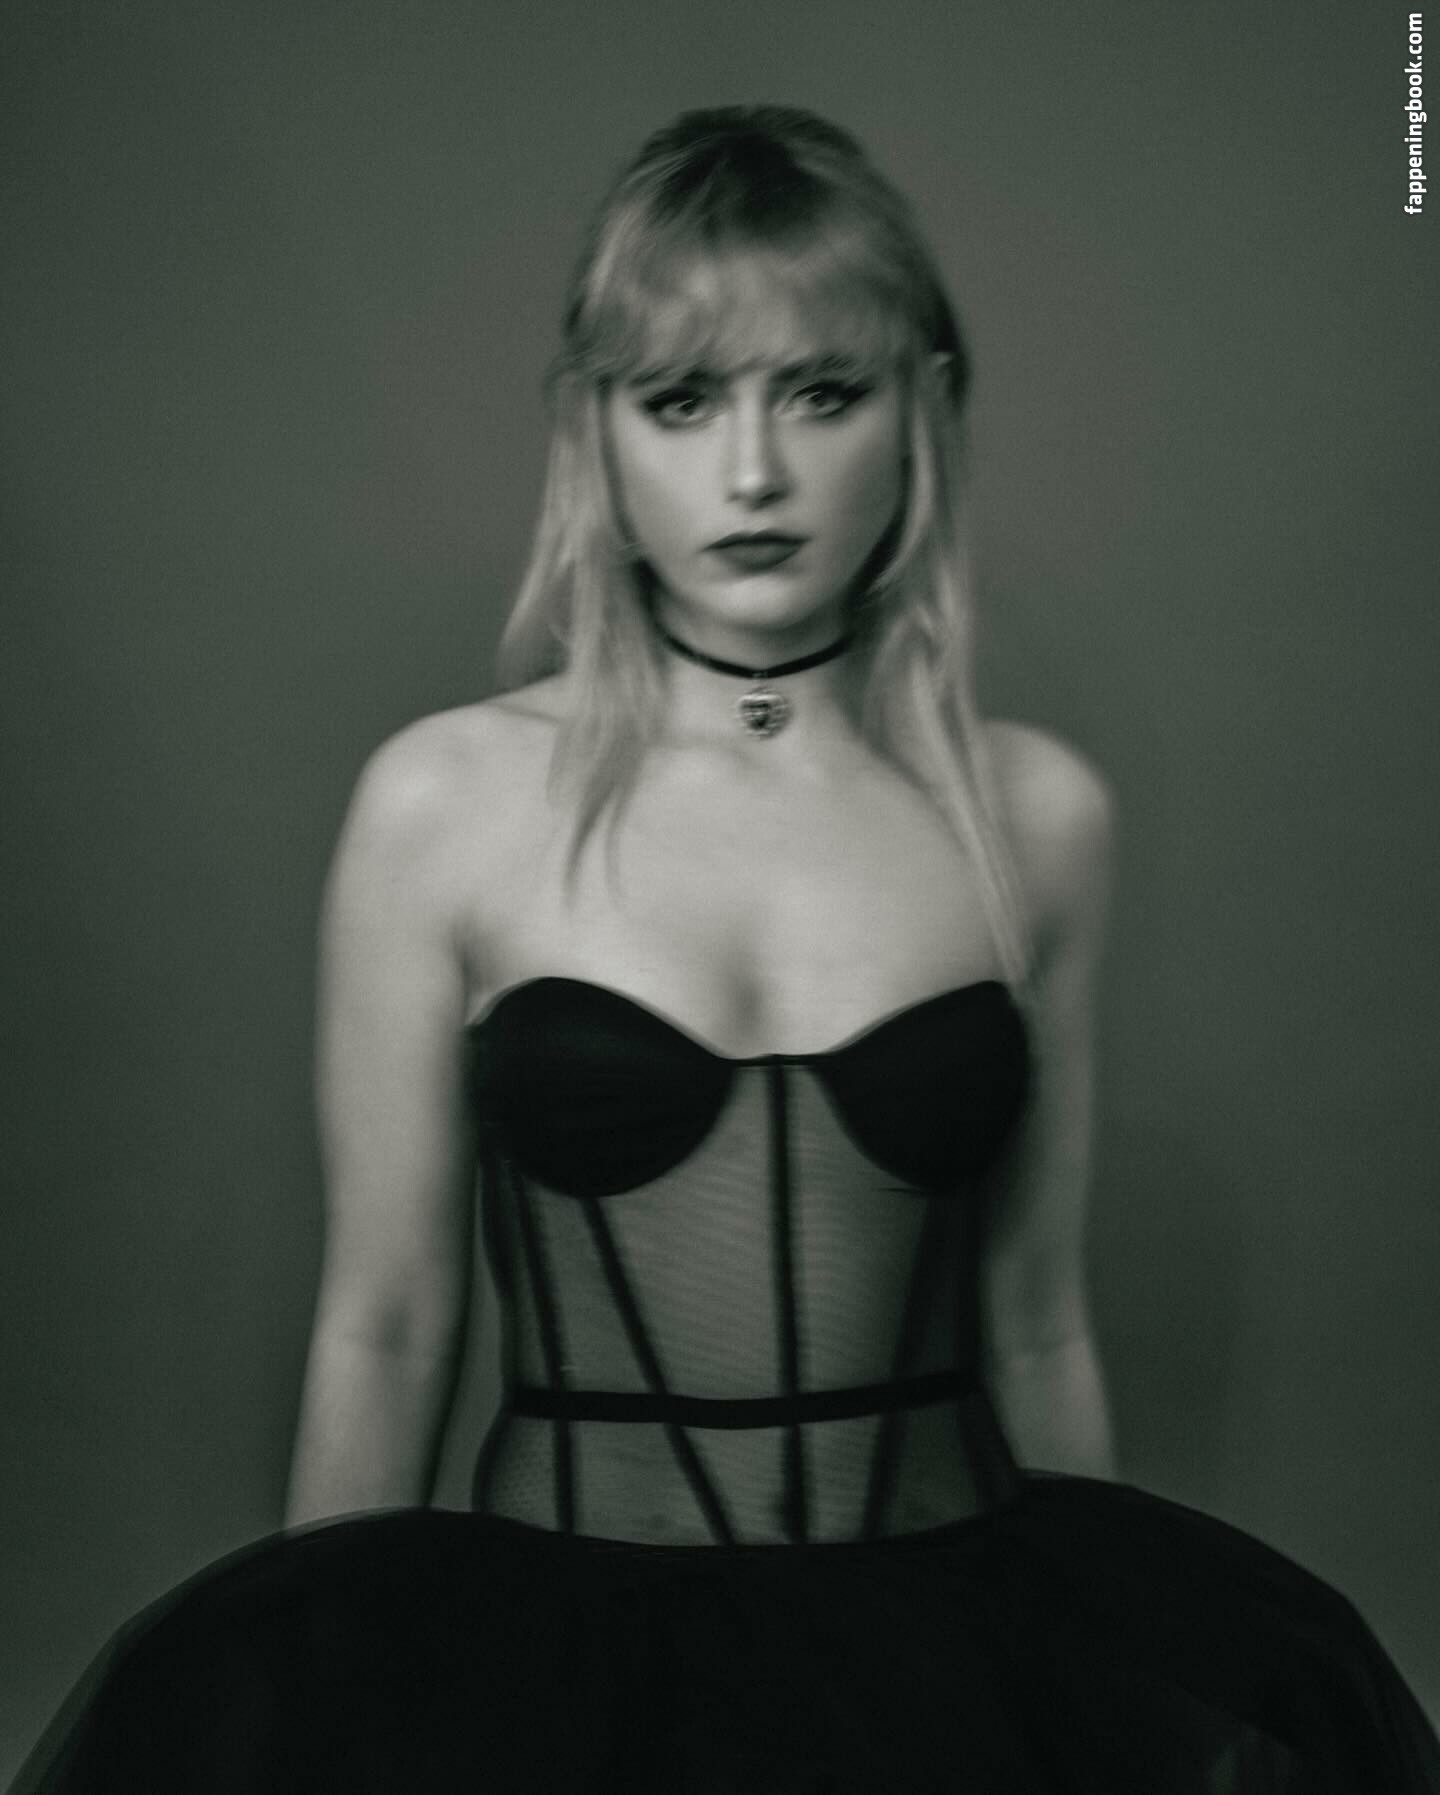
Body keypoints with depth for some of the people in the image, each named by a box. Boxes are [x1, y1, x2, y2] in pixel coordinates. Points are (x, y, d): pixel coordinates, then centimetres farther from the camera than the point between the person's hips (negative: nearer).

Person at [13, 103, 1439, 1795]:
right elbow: (382, 1332, 3)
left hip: (937, 1609, 2)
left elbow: (1035, 1326, 11)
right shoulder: (446, 802, -1)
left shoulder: (1036, 812, 4)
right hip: (568, 1612, -1)